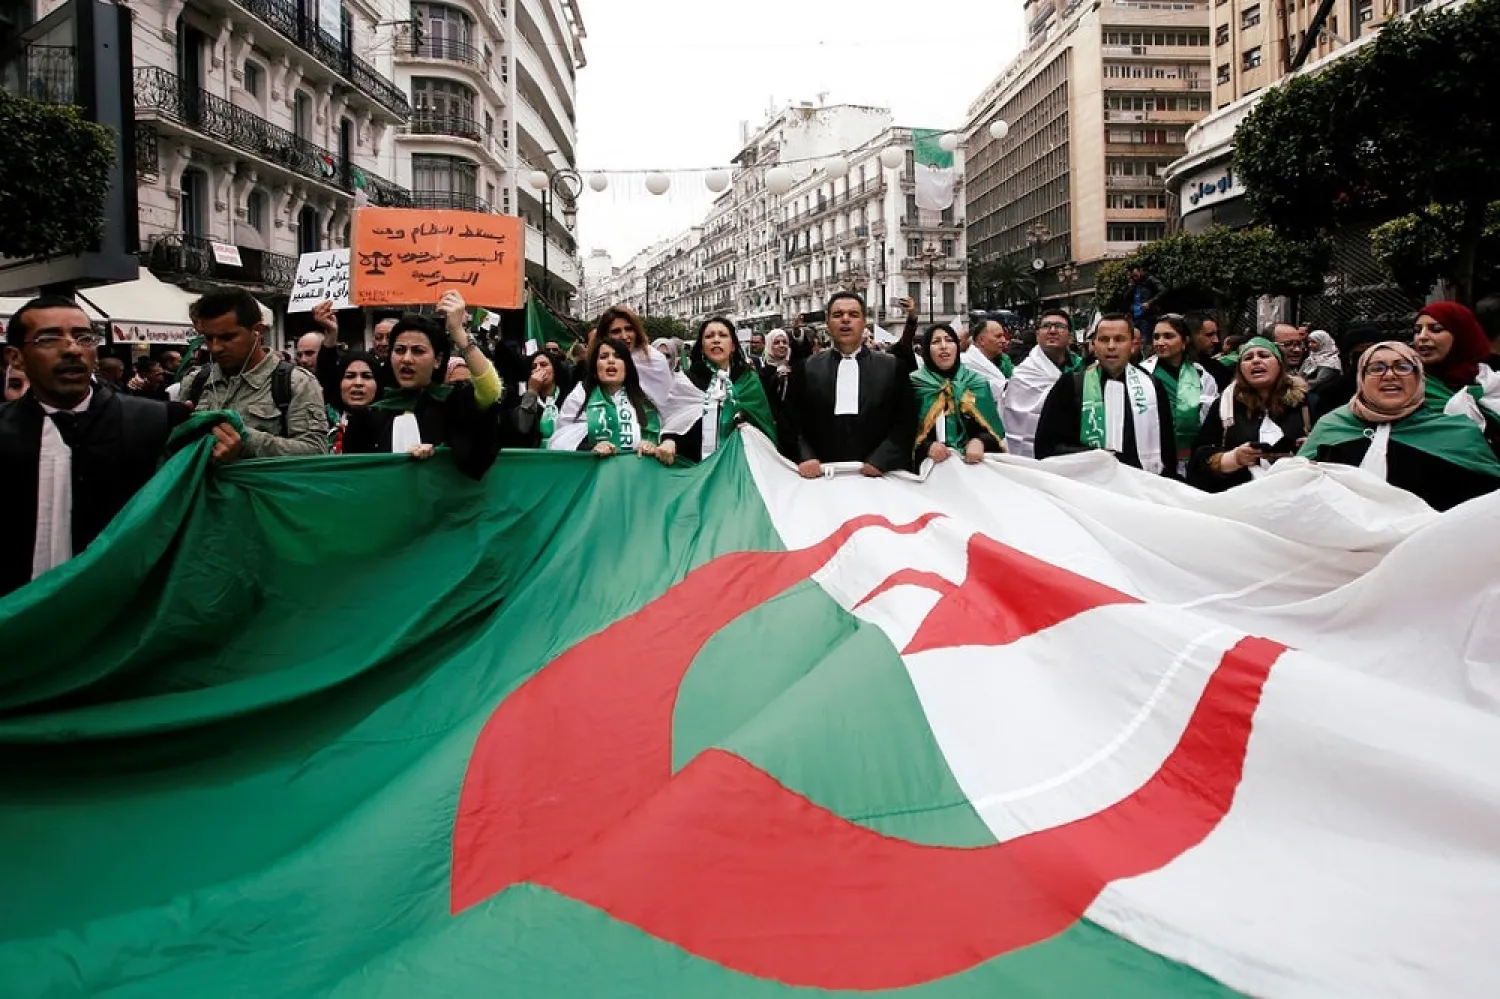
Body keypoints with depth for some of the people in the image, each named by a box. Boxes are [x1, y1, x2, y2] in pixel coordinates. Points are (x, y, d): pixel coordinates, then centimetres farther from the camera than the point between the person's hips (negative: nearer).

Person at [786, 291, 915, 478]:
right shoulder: (806, 369, 8)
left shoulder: (892, 367, 6)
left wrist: (879, 461, -11)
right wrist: (805, 457, -10)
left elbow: (905, 421, 2)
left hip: (877, 476, 0)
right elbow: (792, 421, 6)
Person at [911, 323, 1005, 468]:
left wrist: (979, 442, -11)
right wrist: (927, 447, -16)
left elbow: (992, 427, 10)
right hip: (931, 465, -3)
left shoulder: (977, 382, 11)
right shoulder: (914, 384, 5)